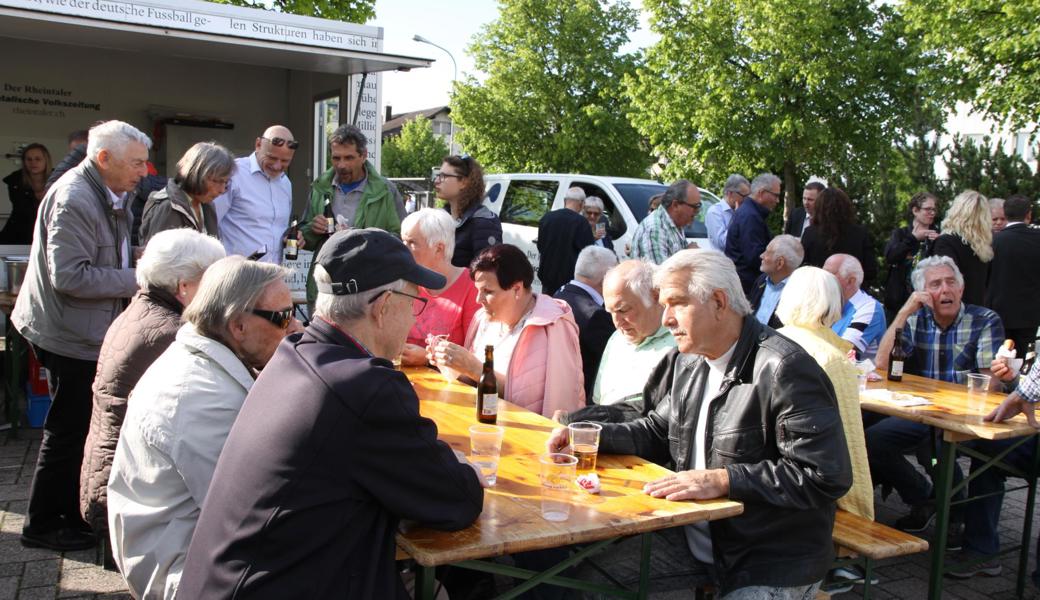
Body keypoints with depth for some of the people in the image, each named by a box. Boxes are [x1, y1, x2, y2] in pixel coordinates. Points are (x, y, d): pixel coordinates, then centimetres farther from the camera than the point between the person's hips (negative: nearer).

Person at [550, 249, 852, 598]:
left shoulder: (783, 369, -21)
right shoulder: (687, 361, 6)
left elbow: (826, 475, -25)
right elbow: (660, 433, 17)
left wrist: (722, 480, -27)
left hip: (775, 562, -7)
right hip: (694, 537, 7)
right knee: (587, 565, 3)